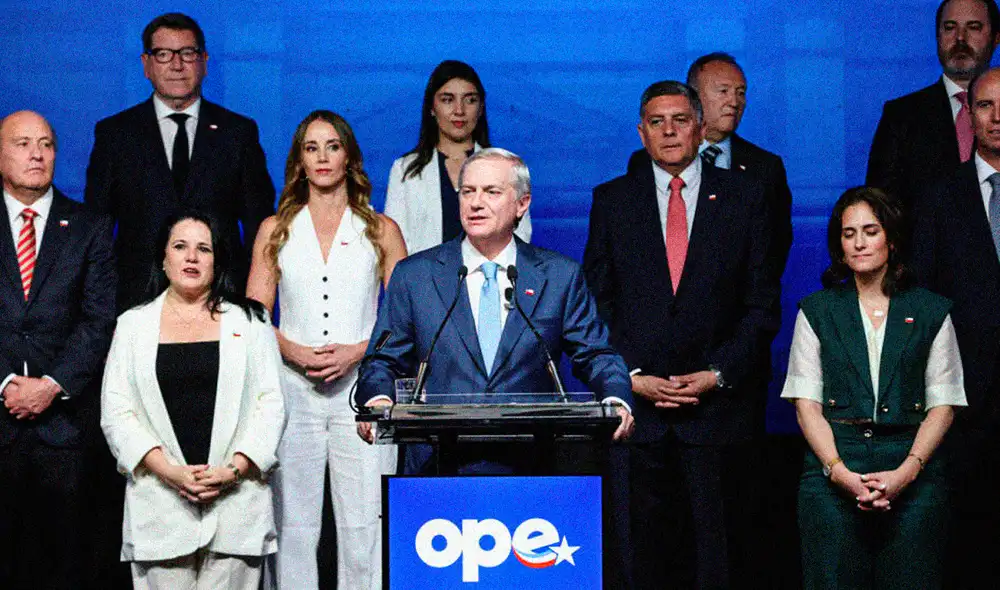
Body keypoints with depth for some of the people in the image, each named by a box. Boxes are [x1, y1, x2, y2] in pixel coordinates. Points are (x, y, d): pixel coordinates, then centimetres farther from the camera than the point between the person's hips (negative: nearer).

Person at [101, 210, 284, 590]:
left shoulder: (249, 321, 12)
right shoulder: (134, 324, 12)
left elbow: (270, 404, 4)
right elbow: (116, 412, 4)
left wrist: (234, 469, -10)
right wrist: (170, 471, -9)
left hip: (235, 498, 0)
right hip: (160, 506, 0)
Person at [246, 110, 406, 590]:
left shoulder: (380, 231, 10)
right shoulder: (275, 230, 13)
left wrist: (356, 352, -10)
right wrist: (296, 352, -10)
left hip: (361, 384, -1)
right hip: (292, 387, 1)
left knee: (364, 523, -6)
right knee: (293, 523, 0)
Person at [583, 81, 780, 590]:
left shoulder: (743, 195, 6)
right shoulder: (612, 200, 9)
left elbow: (762, 303, 4)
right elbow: (597, 303, 7)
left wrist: (719, 373, -6)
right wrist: (631, 376, -5)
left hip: (717, 401, -1)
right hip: (638, 398, 1)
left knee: (717, 547, -2)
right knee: (648, 548, 4)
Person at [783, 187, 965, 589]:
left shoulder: (931, 312, 10)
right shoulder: (816, 311, 11)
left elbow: (942, 406, 5)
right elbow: (806, 404, 4)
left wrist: (907, 471, -10)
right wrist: (840, 472, -10)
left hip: (912, 469, 0)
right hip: (833, 468, 0)